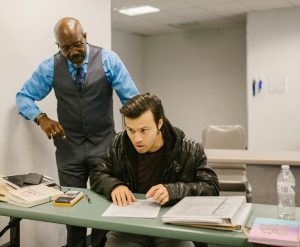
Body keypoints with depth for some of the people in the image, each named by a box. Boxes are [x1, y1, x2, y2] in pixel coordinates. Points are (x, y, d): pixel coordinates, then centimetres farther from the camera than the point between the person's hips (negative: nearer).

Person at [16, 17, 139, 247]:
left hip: (103, 144, -1)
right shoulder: (50, 66, -2)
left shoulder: (108, 59, -7)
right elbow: (24, 96, 5)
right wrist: (41, 118, -14)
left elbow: (132, 97, -6)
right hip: (68, 147, 1)